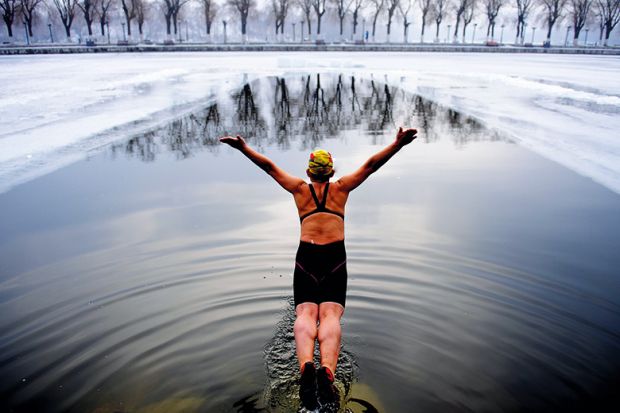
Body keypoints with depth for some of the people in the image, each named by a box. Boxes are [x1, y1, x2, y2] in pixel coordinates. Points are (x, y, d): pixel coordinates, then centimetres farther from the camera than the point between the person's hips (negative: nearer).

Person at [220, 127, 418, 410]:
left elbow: (270, 167, 17)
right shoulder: (341, 188, 17)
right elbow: (370, 165, 12)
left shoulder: (300, 189, 18)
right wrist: (398, 143, 7)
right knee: (331, 316, -12)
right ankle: (327, 371, -39)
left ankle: (306, 366, -40)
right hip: (335, 257, 0)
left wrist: (243, 147, 15)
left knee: (305, 314, -11)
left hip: (306, 257, 0)